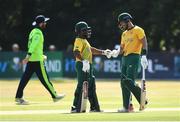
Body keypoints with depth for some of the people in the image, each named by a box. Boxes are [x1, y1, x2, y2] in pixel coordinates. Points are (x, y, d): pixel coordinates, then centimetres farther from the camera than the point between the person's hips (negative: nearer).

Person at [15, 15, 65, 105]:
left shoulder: (33, 32, 16)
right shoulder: (38, 33, -13)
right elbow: (33, 45, -25)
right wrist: (28, 56, -34)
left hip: (31, 60, 9)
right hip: (37, 60, -9)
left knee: (25, 78, 6)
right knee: (44, 78, -2)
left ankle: (18, 97, 4)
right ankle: (55, 96, 6)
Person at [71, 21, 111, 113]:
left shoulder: (84, 41, 20)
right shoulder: (79, 41, -11)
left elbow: (91, 49, 29)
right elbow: (76, 53, -24)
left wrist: (104, 52, 25)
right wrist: (83, 61, -36)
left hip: (88, 66, 11)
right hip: (82, 65, -11)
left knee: (91, 86, 14)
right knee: (81, 86, -12)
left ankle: (94, 107, 20)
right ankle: (75, 107, -11)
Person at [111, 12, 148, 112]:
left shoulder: (138, 30, -2)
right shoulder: (124, 34, 22)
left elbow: (144, 43, -11)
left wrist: (144, 56, -23)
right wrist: (117, 52, 0)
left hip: (134, 57, -9)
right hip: (124, 58, 9)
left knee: (129, 82, -19)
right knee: (123, 83, 3)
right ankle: (127, 107, 5)